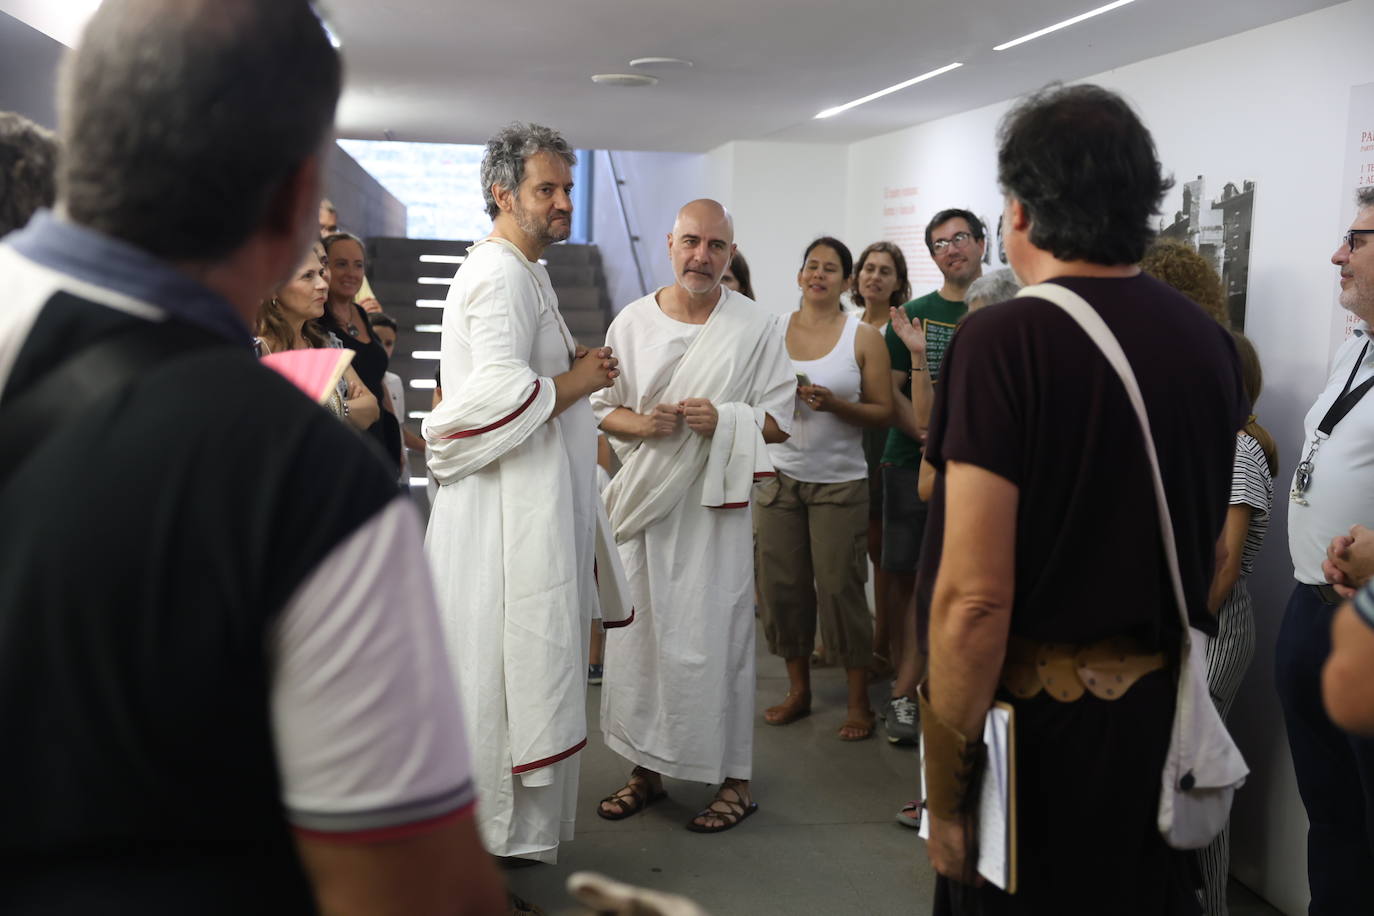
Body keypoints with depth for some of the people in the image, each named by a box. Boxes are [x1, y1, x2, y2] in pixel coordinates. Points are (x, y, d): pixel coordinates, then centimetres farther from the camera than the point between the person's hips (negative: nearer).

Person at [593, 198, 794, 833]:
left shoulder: (756, 328, 1)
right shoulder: (632, 322, 8)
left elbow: (779, 421, 1)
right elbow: (602, 407, 10)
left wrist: (725, 419, -17)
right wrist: (642, 423, -11)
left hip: (716, 501, -3)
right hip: (644, 497, 3)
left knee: (714, 636, -3)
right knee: (638, 631, 7)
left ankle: (733, 777, 9)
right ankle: (646, 768, 21)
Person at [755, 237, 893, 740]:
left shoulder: (864, 337, -1)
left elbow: (883, 412, -2)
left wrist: (834, 404, -17)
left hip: (839, 482, -3)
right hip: (779, 476, 3)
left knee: (840, 588, -4)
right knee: (781, 586, 5)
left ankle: (859, 702, 9)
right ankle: (798, 690, 22)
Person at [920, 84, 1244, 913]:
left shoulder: (1006, 340, -18)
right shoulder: (1210, 341, 2)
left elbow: (975, 597, -21)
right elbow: (1214, 548, 12)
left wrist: (945, 797, -13)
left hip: (1040, 719, -6)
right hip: (1167, 710, 6)